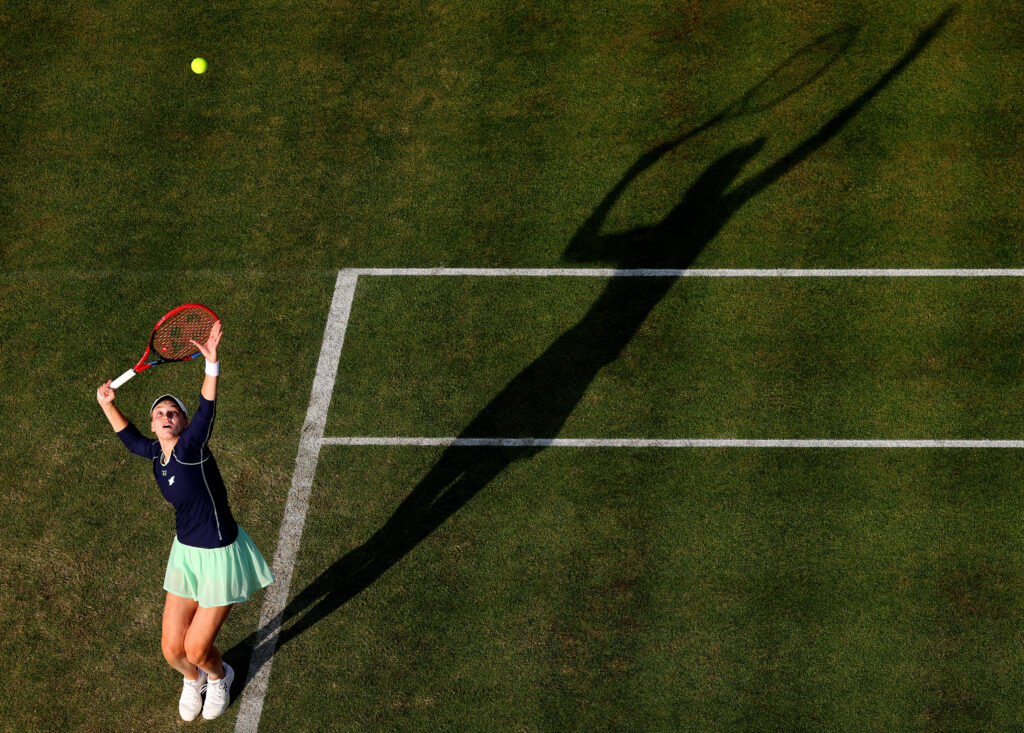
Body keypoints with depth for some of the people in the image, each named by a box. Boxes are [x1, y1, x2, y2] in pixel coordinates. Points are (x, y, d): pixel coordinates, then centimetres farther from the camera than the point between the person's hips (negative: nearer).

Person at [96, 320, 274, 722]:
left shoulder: (191, 448, -19)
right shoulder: (156, 454, 0)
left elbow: (207, 410, -37)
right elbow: (129, 436, 22)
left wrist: (211, 364, -51)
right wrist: (107, 403, 11)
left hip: (221, 556, -6)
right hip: (185, 553, 6)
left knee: (197, 649, 0)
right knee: (172, 649, 7)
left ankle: (218, 676, 38)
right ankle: (192, 679, 44)